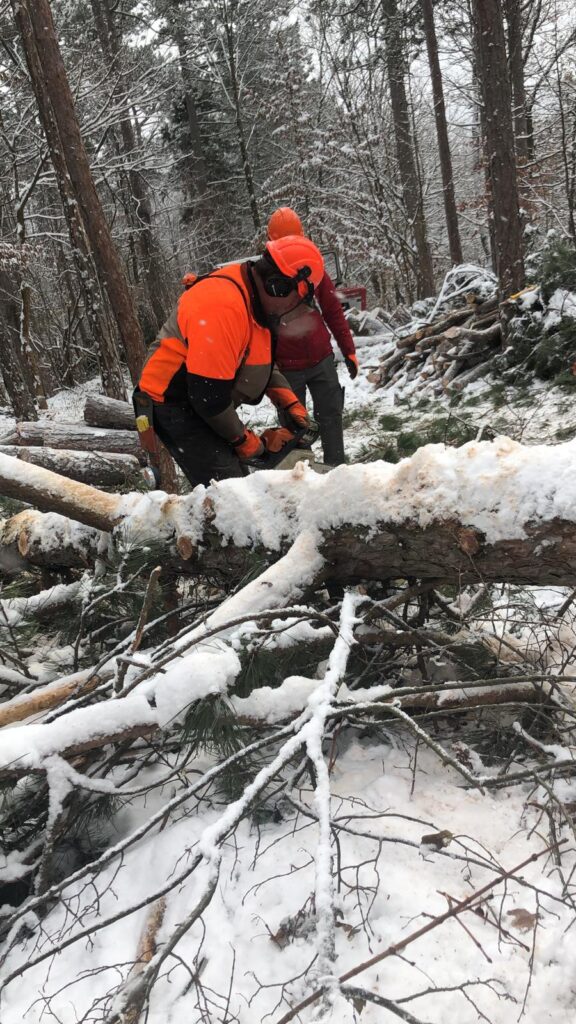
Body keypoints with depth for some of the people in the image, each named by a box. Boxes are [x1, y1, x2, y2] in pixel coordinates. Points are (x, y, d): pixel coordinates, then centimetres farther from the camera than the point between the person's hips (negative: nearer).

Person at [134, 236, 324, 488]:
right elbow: (209, 396, -28)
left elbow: (261, 362, 20)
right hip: (174, 408, -10)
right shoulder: (223, 305, -28)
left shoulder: (254, 300, 4)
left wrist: (292, 404, 8)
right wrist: (249, 443, -15)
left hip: (206, 407, 10)